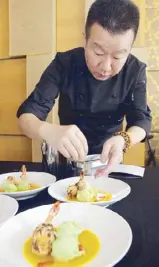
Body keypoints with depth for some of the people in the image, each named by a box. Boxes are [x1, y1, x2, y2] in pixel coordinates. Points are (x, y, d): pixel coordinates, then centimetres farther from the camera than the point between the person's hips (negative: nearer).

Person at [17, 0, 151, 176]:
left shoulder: (135, 71, -13)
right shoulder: (64, 63, -17)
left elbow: (142, 121, -14)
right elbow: (27, 114, -21)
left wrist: (122, 140, -37)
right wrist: (46, 130, -44)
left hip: (106, 159, 1)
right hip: (67, 158, 0)